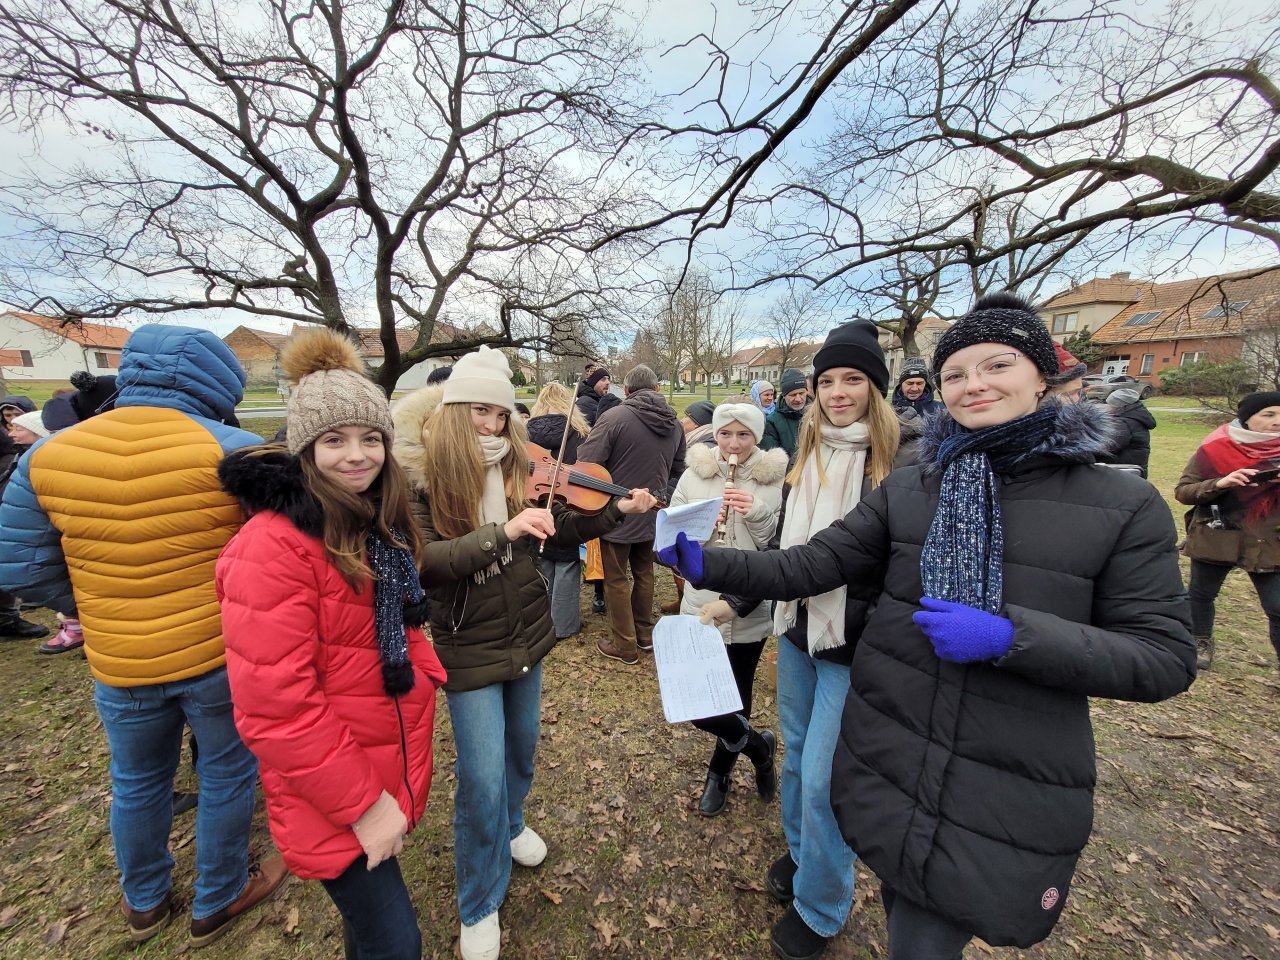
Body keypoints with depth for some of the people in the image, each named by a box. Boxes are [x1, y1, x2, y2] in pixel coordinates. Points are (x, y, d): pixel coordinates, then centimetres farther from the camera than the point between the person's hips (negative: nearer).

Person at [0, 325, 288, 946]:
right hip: (224, 655, -4)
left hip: (117, 665, 4)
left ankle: (143, 902, 51)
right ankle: (217, 903, 40)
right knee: (227, 776, 19)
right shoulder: (234, 450, -20)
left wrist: (102, 612, 14)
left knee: (136, 782, 27)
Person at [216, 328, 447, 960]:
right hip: (332, 796, -7)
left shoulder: (381, 524, 2)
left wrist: (426, 673, 1)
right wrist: (362, 803, -19)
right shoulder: (273, 545, -23)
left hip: (398, 760, 7)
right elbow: (275, 708, -24)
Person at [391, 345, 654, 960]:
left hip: (526, 636, 5)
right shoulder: (416, 475, -14)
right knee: (482, 780, 4)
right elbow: (423, 558, -27)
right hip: (468, 647, -4)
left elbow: (565, 532, -1)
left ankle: (511, 825, 57)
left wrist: (619, 509, -14)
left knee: (521, 750, 25)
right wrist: (502, 531, -39)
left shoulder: (517, 466, -3)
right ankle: (479, 907, 33)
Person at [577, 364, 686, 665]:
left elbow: (585, 463, -20)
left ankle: (624, 645, 21)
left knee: (616, 578, 10)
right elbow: (678, 471, 12)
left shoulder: (615, 417, -18)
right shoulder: (675, 424, 2)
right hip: (652, 514, 6)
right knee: (644, 573, 22)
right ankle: (645, 634, 35)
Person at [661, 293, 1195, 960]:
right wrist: (707, 565, -17)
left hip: (1013, 790, -2)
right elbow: (811, 565, -5)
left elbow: (1165, 659, -8)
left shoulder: (1124, 505, -7)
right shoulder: (907, 487, -2)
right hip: (886, 750, 3)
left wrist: (1010, 636, -25)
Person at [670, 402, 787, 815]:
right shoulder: (695, 474, -1)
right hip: (701, 608, 1)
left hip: (749, 614, -1)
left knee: (735, 698, 13)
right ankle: (757, 744, 34)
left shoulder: (774, 480, -3)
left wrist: (757, 514, -21)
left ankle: (719, 772, 46)